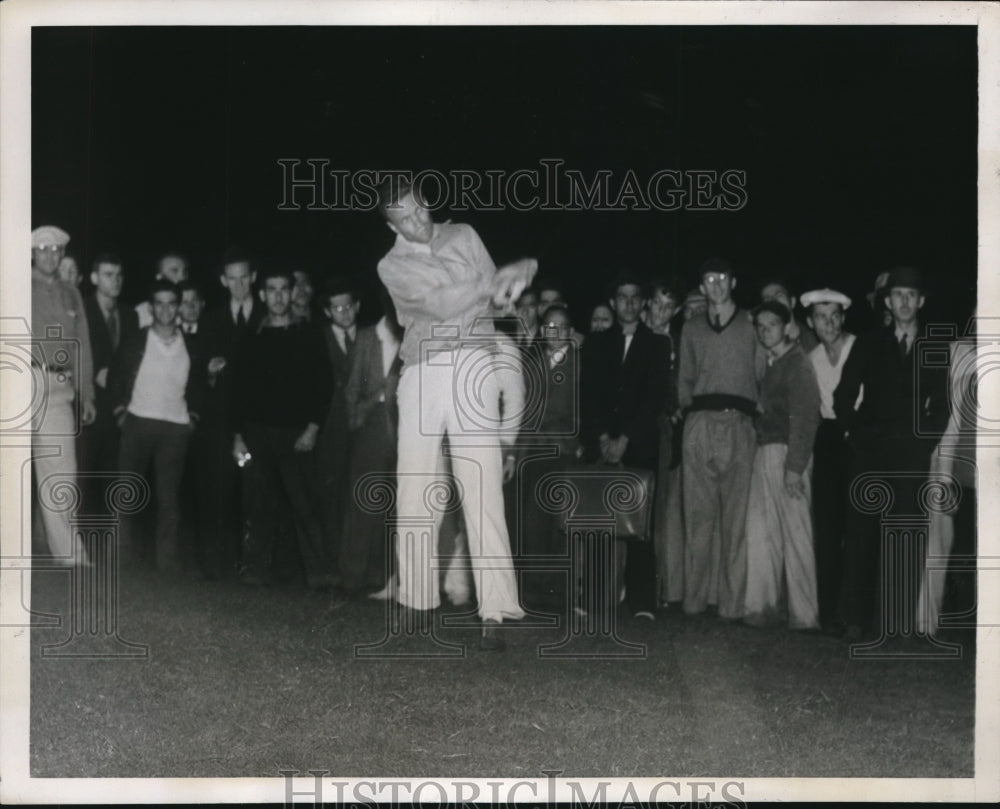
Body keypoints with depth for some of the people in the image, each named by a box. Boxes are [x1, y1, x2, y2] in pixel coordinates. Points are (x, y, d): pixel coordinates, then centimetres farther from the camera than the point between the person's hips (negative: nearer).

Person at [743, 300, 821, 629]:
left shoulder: (797, 364, -7)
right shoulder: (769, 364, 17)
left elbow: (805, 417, -13)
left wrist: (795, 466, -18)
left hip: (786, 452, -8)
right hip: (764, 452, 8)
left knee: (795, 531, -4)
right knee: (759, 529, 6)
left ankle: (804, 614, 1)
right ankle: (761, 607, 11)